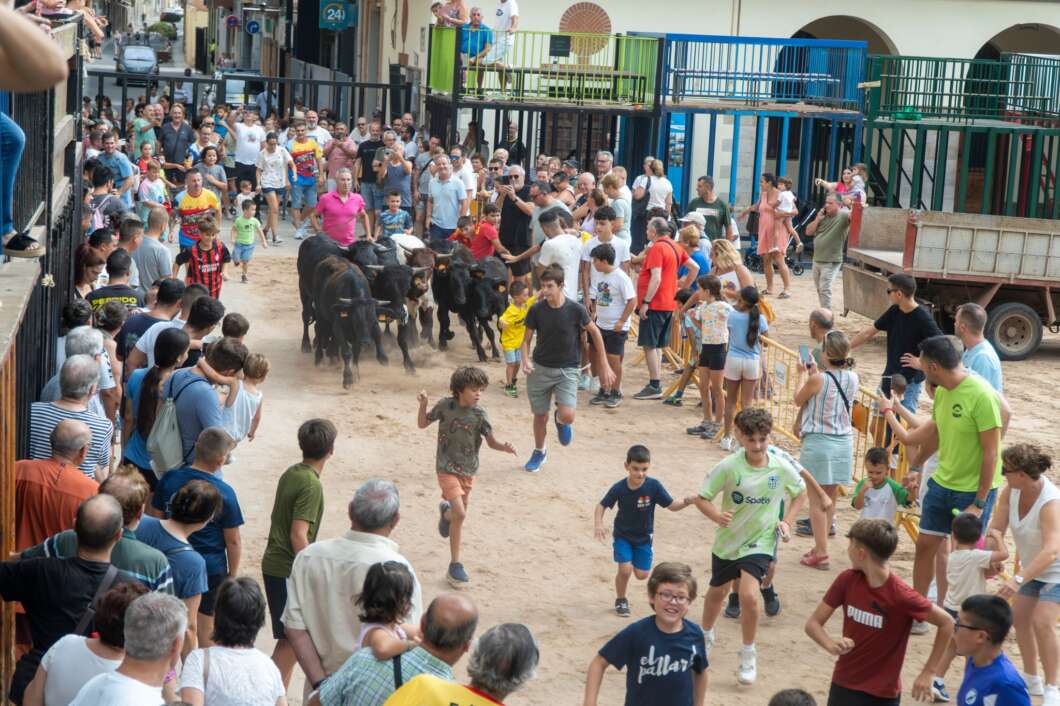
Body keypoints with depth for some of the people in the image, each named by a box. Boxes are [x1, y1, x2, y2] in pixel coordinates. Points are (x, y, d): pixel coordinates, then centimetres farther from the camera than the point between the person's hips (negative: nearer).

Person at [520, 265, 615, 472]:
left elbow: (595, 333, 0)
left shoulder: (575, 310, -14)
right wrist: (526, 360, -18)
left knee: (567, 416, -19)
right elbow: (526, 340, 2)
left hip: (567, 370, -2)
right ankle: (539, 452, 39)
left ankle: (560, 420, 21)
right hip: (540, 368, 2)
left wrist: (605, 366, 2)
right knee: (540, 415, 12)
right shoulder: (536, 310, -9)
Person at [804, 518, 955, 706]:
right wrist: (831, 645, -25)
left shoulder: (900, 596, -21)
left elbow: (946, 623, -11)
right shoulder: (847, 580, -8)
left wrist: (928, 673, -10)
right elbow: (813, 623, -4)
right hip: (843, 686, 5)